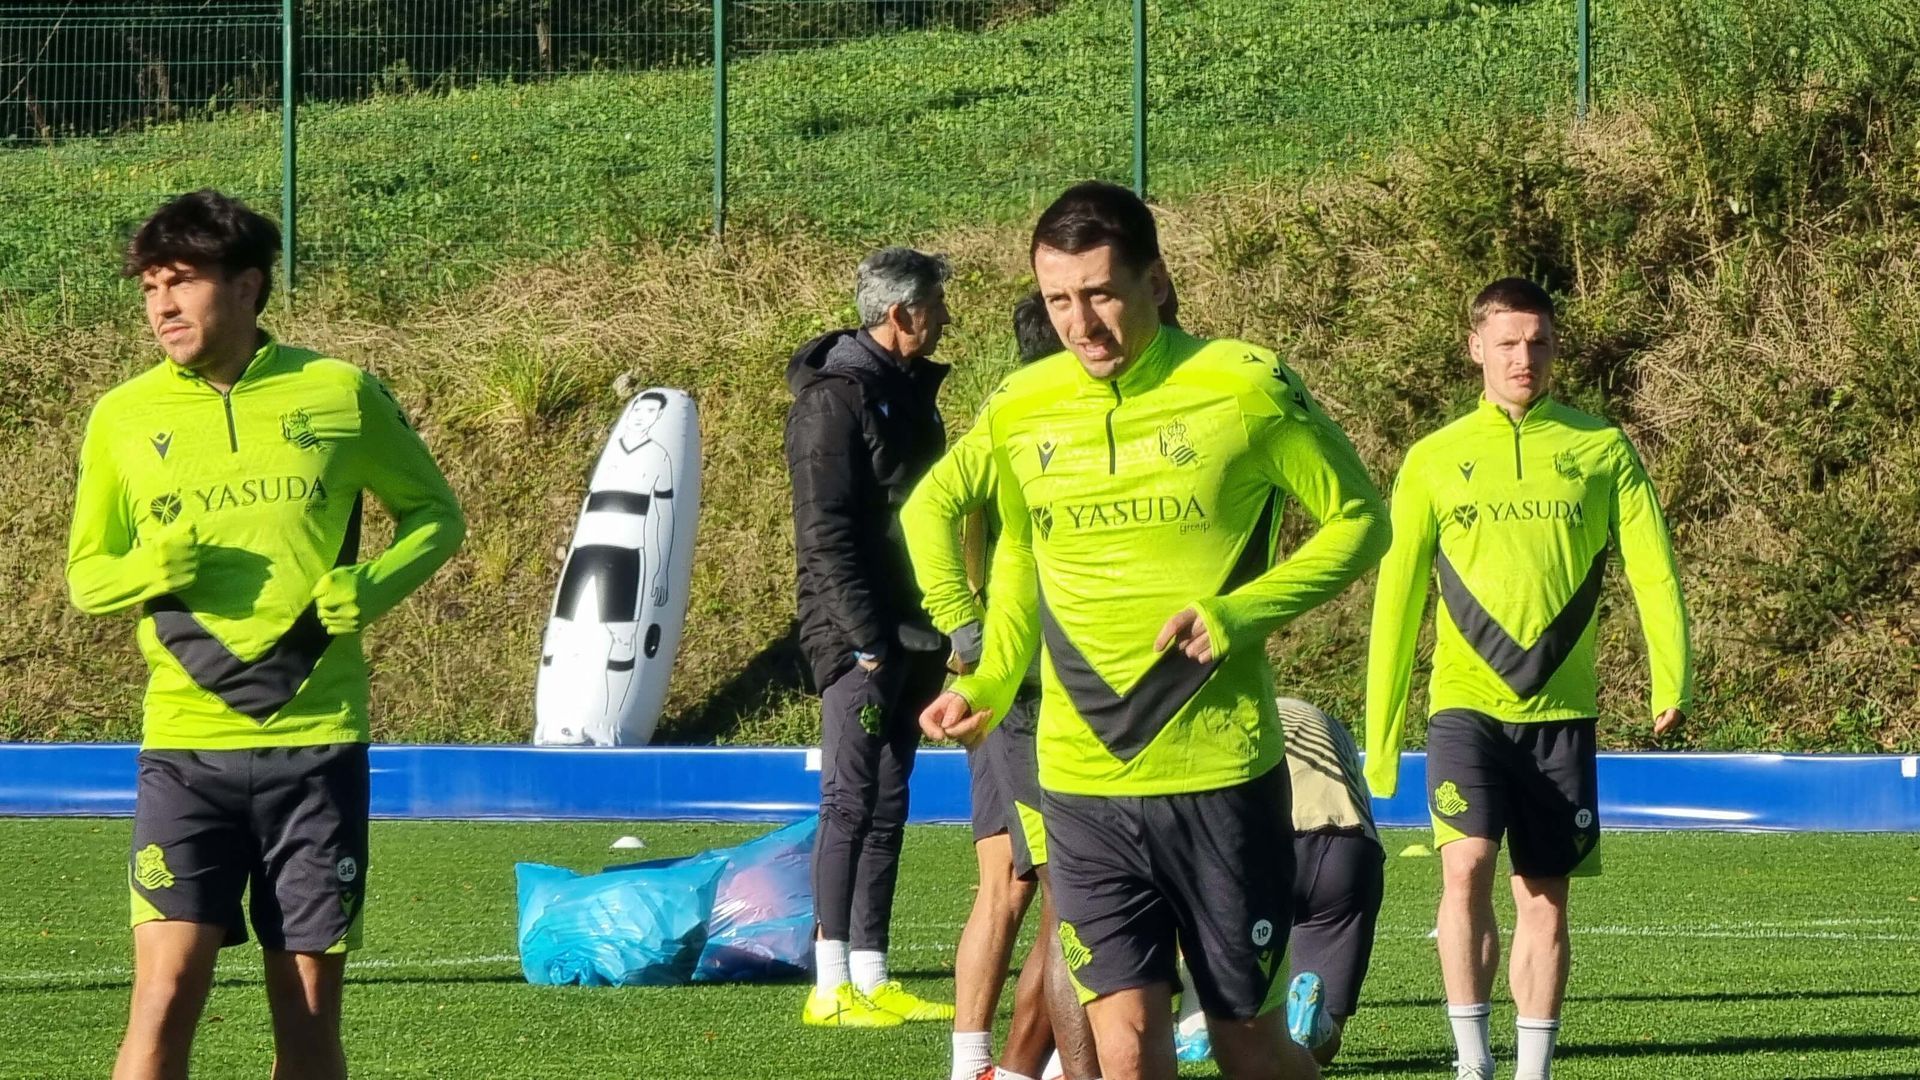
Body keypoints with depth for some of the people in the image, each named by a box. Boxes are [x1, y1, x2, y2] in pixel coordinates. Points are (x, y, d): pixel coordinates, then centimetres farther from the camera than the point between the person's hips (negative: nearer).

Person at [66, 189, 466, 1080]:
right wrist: (148, 569, -10)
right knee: (166, 994, -12)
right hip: (186, 746, 0)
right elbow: (85, 574, 13)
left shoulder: (341, 395, 2)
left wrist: (374, 585, -6)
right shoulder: (123, 419, 5)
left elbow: (433, 512, 14)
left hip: (318, 741, 0)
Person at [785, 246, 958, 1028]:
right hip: (861, 639, -9)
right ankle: (831, 987, -6)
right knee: (853, 806, -7)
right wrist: (867, 641, -20)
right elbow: (825, 533, -17)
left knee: (885, 809, 10)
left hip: (913, 634, 9)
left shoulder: (908, 389, 15)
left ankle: (870, 977, 14)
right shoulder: (835, 399, -12)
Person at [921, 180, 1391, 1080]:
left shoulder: (1244, 389, -7)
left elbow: (1358, 519, 1)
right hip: (1081, 780, 3)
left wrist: (1238, 615, -13)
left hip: (1220, 772, -3)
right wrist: (989, 685, 6)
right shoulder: (1018, 411, 5)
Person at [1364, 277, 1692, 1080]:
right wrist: (1380, 731, 7)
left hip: (1561, 710, 1)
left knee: (1544, 896, 5)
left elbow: (1652, 569, 1)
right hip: (1466, 703, -1)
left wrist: (1672, 682, -13)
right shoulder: (1434, 461, 6)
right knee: (1466, 865, -20)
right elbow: (1397, 596, 9)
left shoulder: (1601, 451, 7)